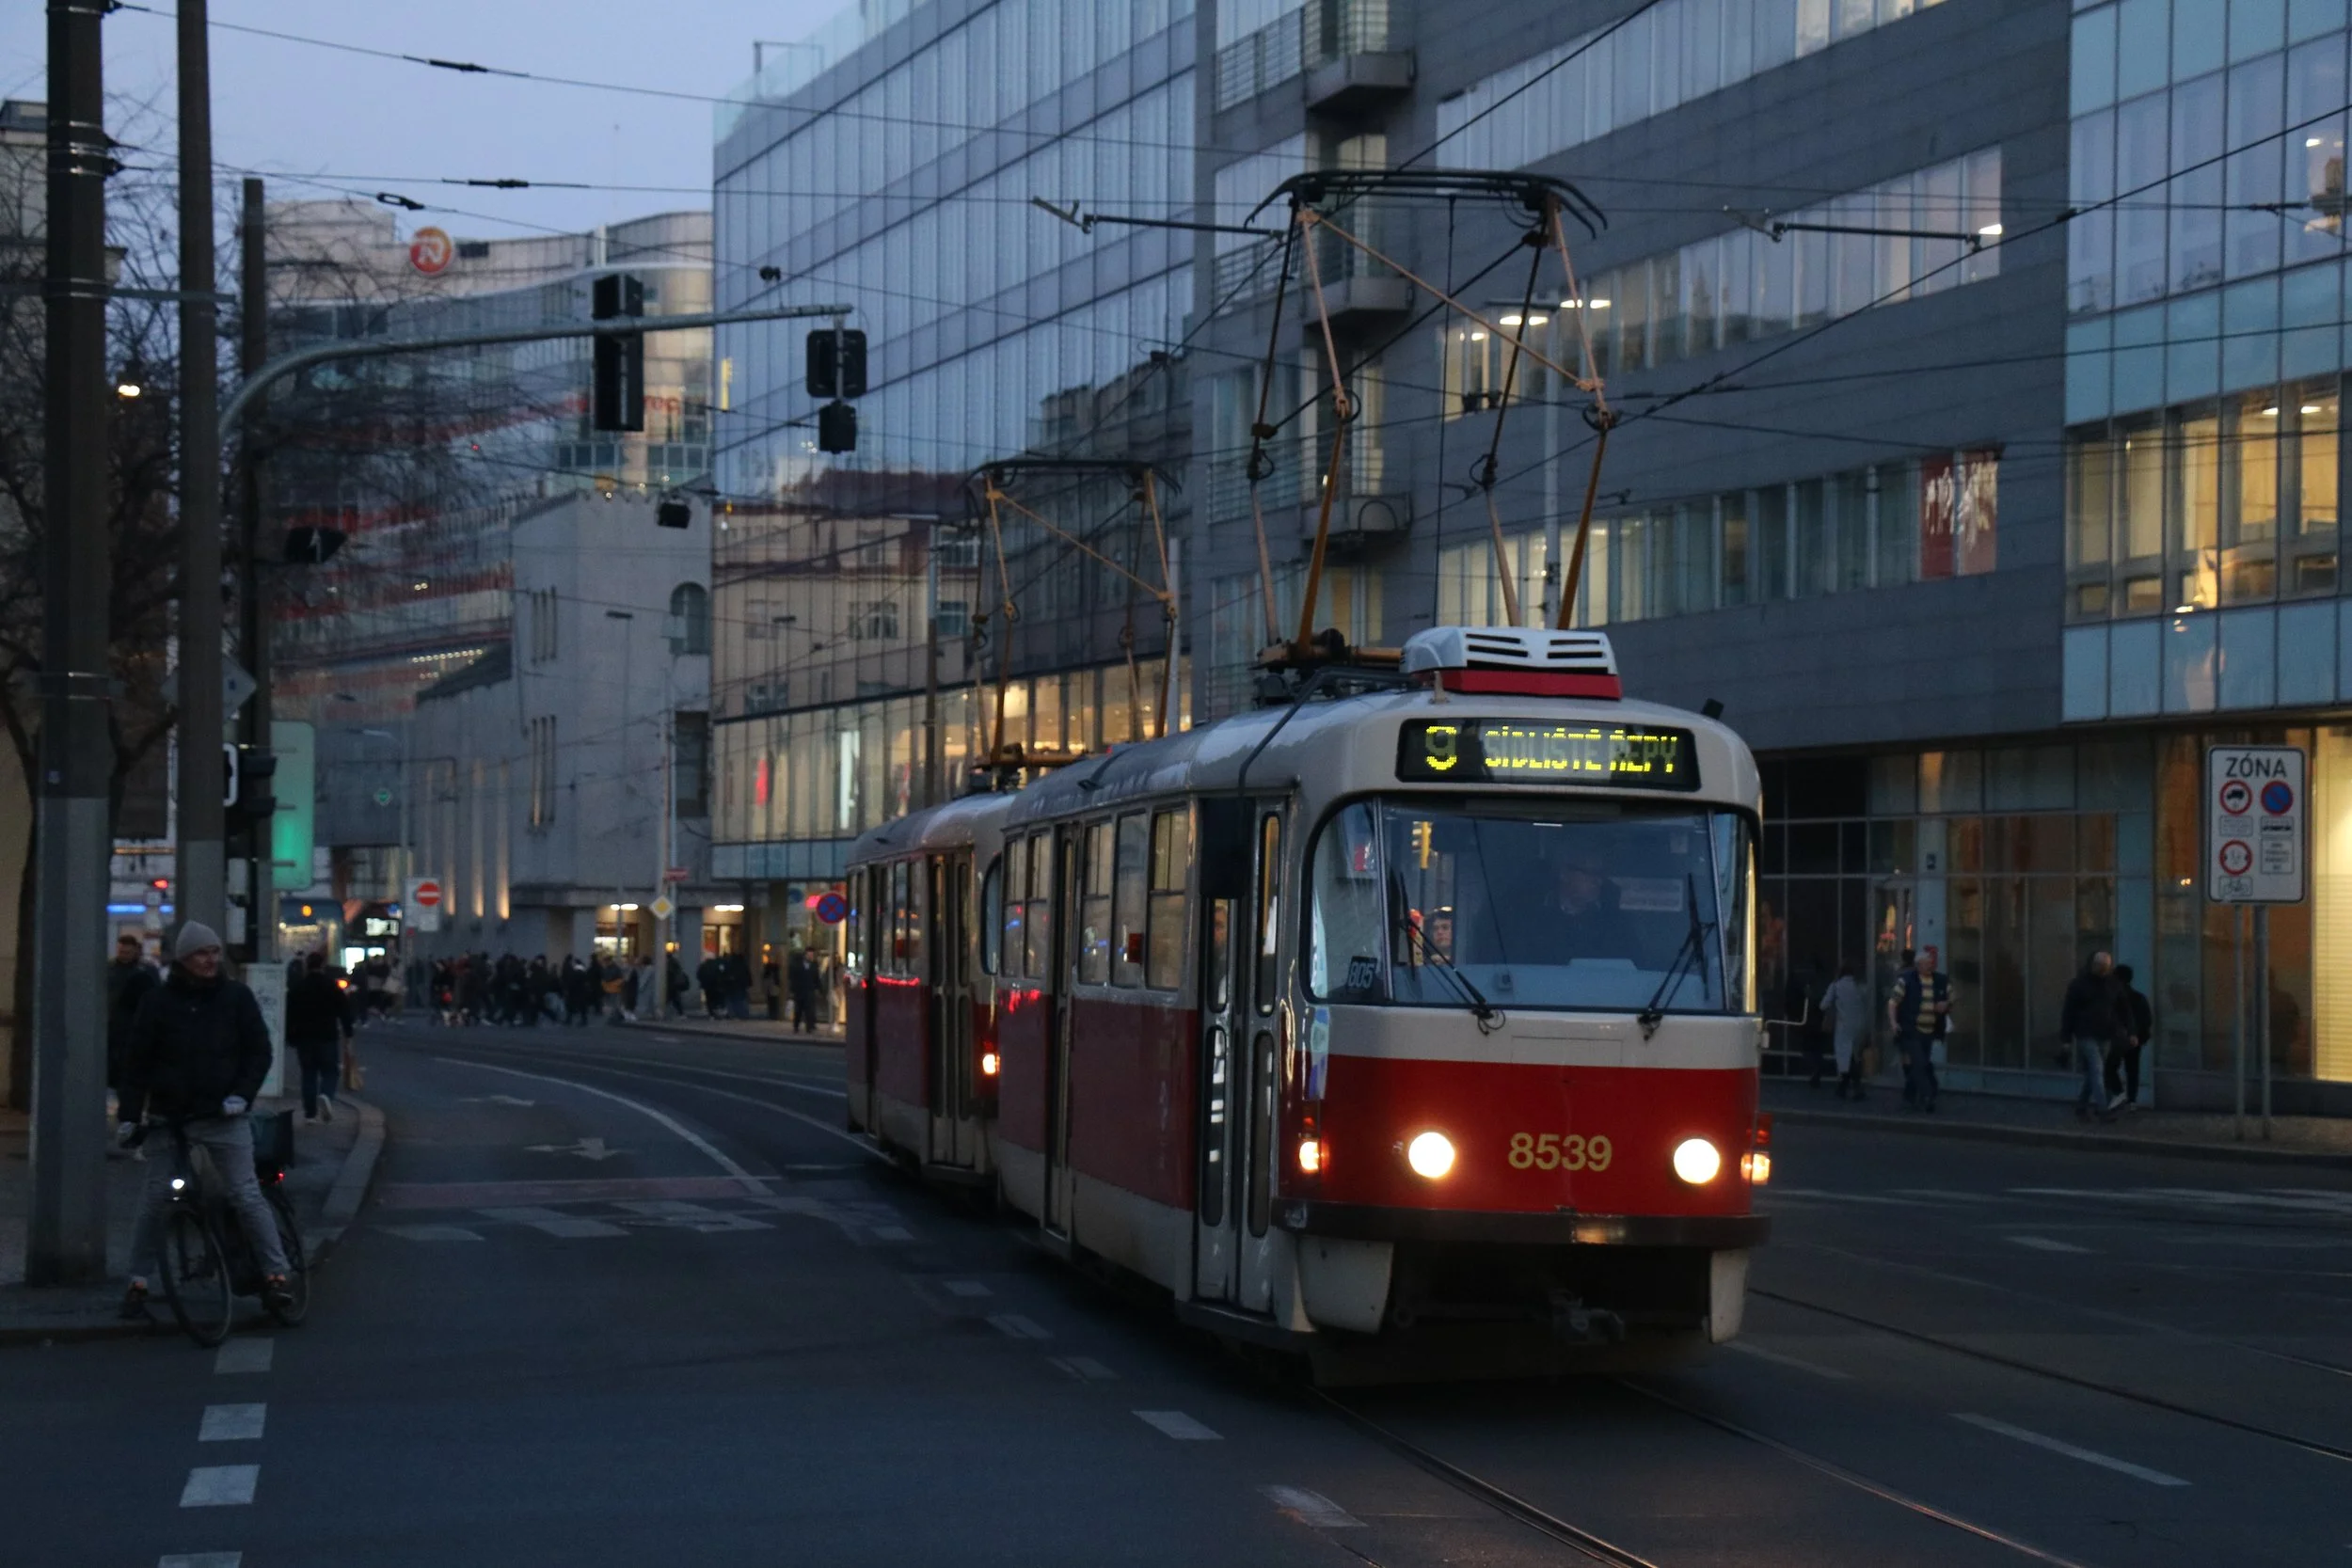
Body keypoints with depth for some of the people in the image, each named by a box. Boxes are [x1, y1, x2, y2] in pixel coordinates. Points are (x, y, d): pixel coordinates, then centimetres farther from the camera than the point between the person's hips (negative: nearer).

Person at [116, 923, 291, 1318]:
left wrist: (242, 1094, -10)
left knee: (247, 1196, -6)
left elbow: (259, 1051, 4)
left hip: (224, 1118, -1)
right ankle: (138, 1282, 12)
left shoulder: (236, 997, 1)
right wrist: (129, 1114, -1)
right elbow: (138, 1060, 4)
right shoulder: (160, 1001, 1)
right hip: (169, 1117, 1)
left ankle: (275, 1274, -1)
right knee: (156, 1201, 3)